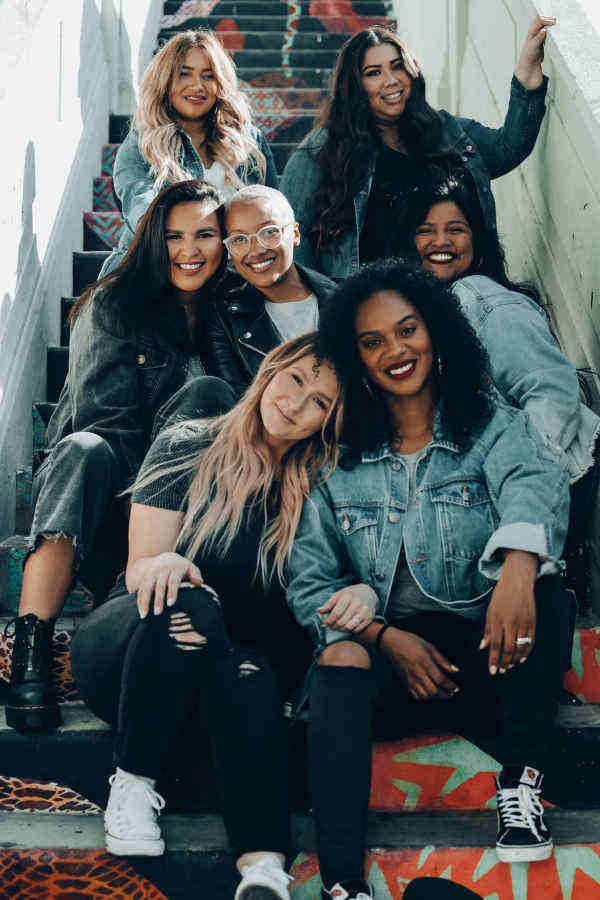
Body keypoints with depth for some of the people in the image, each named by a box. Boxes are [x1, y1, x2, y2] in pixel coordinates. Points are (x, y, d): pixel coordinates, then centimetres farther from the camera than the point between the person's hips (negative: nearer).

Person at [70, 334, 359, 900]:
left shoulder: (317, 488, 6)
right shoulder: (188, 448, 0)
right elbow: (138, 569, -6)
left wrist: (364, 591, -21)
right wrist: (162, 565, -31)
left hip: (221, 666, 1)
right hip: (120, 651, -1)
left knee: (249, 673, -36)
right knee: (190, 600, -36)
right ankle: (132, 783, -21)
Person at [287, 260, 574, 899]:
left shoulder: (491, 426, 3)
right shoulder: (341, 461, 9)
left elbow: (534, 482, -21)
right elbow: (309, 577, 3)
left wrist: (519, 563, -45)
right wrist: (385, 636, -15)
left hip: (490, 655, -1)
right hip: (386, 655, 1)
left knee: (544, 591, -29)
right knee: (338, 656, -31)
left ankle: (521, 783, -18)